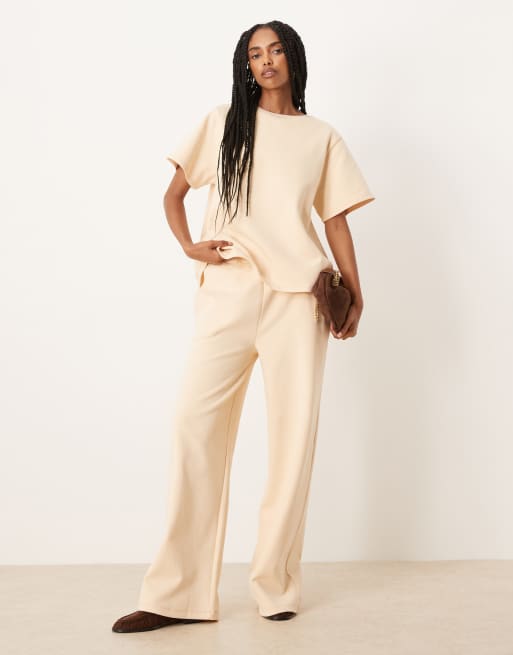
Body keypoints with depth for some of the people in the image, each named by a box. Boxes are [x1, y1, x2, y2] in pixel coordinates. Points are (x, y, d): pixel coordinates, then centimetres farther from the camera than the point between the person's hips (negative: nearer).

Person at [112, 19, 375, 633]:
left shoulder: (322, 137, 17)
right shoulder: (222, 122, 16)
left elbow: (336, 219, 14)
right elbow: (173, 193, 19)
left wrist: (355, 295, 3)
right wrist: (188, 245, 0)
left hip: (297, 296, 1)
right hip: (227, 290, 0)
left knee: (293, 432, -2)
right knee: (195, 422, -10)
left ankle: (276, 585, 9)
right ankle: (179, 594, -4)